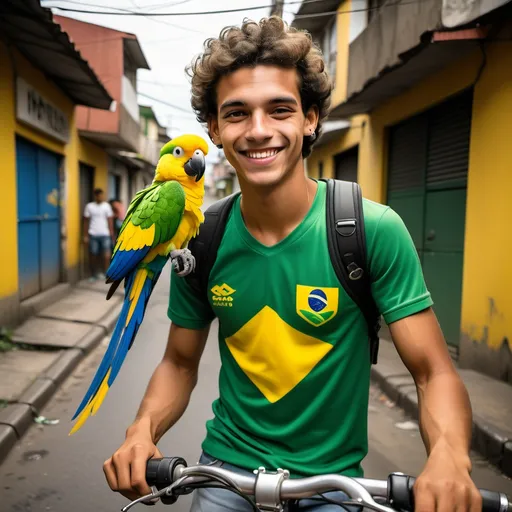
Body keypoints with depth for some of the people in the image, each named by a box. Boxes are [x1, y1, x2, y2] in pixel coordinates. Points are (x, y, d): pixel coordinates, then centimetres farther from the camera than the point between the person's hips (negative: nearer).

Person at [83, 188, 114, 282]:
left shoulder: (106, 205, 6)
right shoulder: (89, 206, 6)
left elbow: (110, 220, 6)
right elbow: (86, 222, 8)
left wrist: (111, 233, -1)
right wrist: (85, 235, 4)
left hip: (105, 234, 0)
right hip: (93, 235, 0)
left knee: (106, 255, -11)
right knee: (93, 255, 6)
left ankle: (104, 273, -2)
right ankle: (94, 274, 19)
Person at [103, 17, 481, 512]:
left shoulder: (375, 230, -19)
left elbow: (433, 372, -15)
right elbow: (180, 363, 2)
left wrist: (449, 457, -34)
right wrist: (143, 428, -17)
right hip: (227, 468, 2)